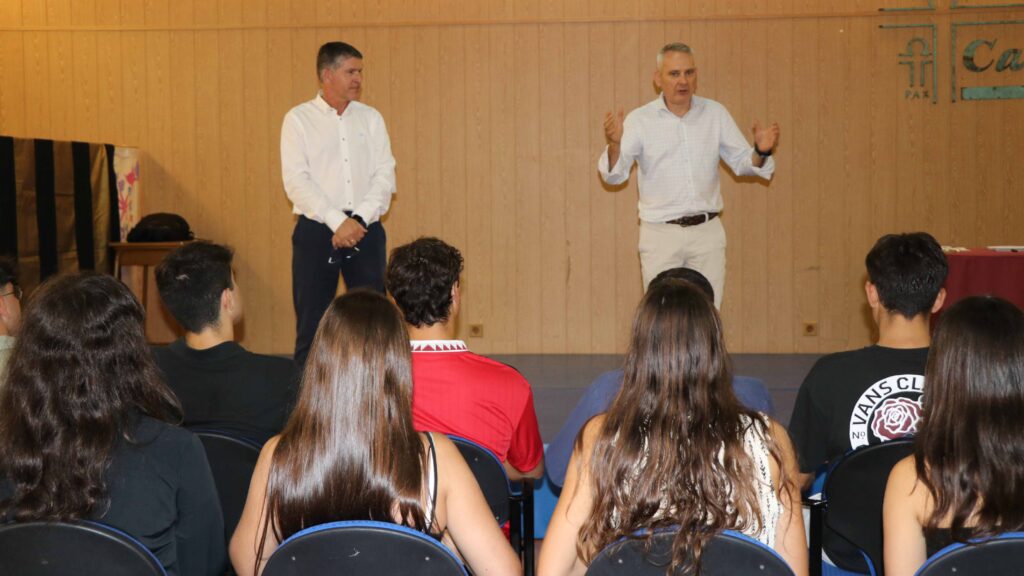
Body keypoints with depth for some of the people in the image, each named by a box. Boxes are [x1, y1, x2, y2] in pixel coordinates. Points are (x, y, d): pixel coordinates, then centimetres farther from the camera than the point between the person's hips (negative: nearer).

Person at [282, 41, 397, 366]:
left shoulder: (371, 118, 11)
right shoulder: (298, 119, 3)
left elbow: (385, 176, 4)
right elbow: (296, 181, -6)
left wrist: (359, 220, -11)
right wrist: (338, 222, -15)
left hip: (366, 229, 3)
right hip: (316, 229, -2)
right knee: (311, 321, 0)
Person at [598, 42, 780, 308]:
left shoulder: (715, 113, 4)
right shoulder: (640, 119, -4)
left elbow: (742, 163, 7)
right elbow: (614, 175, -11)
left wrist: (761, 151, -15)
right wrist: (615, 144, -32)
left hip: (707, 230, 2)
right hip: (660, 234, -2)